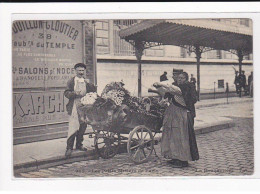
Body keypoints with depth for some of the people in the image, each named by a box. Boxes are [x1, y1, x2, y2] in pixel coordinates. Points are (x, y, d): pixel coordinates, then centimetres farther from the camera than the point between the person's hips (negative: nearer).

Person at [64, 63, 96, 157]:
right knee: (73, 127, -10)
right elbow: (66, 93, -3)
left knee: (82, 127, 9)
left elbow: (94, 91, 6)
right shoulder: (71, 81, 4)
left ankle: (79, 144, 22)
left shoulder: (86, 82, 15)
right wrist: (75, 94, -19)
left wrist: (89, 84, -10)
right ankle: (69, 147, -6)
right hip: (74, 108, -4)